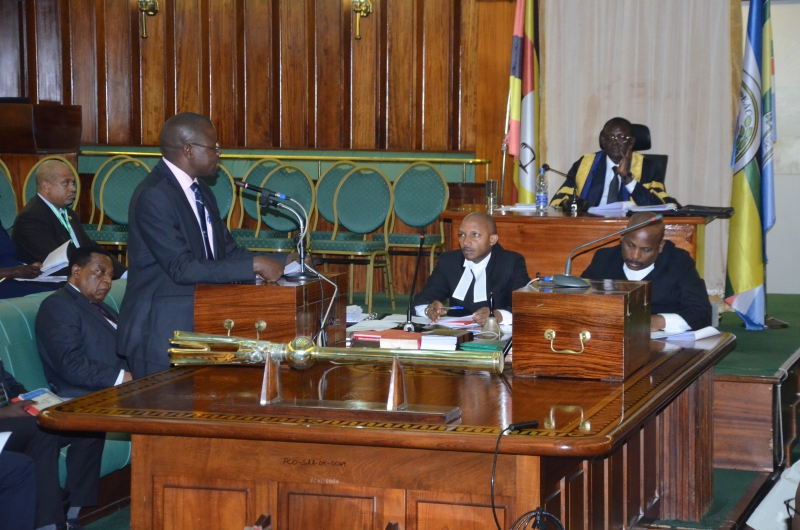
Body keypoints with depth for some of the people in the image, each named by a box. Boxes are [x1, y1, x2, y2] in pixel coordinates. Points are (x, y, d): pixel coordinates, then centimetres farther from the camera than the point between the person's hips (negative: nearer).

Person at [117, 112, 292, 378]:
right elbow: (183, 268, -23)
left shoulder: (201, 191, 13)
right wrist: (254, 265, -22)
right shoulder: (153, 196, -17)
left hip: (200, 325, 9)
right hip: (161, 333, -9)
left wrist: (281, 265, -3)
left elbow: (228, 251, 13)